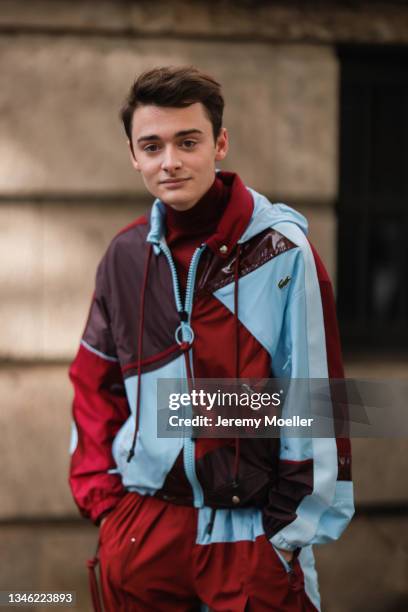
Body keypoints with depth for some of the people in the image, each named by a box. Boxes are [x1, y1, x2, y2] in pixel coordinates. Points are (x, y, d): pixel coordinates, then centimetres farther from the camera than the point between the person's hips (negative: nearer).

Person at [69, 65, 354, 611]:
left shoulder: (281, 250, -8)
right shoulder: (127, 255, 5)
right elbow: (94, 380, 13)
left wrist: (294, 528, -9)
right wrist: (100, 491, 4)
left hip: (252, 530, -4)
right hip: (141, 526, 4)